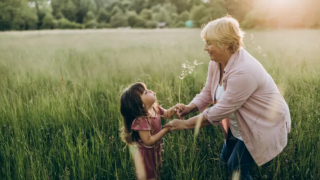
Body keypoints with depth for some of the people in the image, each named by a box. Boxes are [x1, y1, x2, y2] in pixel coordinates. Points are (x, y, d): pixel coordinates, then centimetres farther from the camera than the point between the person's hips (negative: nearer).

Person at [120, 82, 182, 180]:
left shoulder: (155, 108, -8)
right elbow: (148, 141, -31)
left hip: (156, 150, 8)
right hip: (147, 154, -8)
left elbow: (166, 114, 11)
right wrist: (166, 129, -30)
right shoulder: (141, 120, -34)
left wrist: (175, 108, -10)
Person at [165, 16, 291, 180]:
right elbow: (208, 92, 3)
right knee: (225, 160, 17)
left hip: (264, 125, -8)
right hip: (240, 124, 8)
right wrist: (190, 107, -15)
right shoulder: (216, 62, -8)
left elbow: (221, 109, -31)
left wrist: (186, 124, -25)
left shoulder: (243, 71, -35)